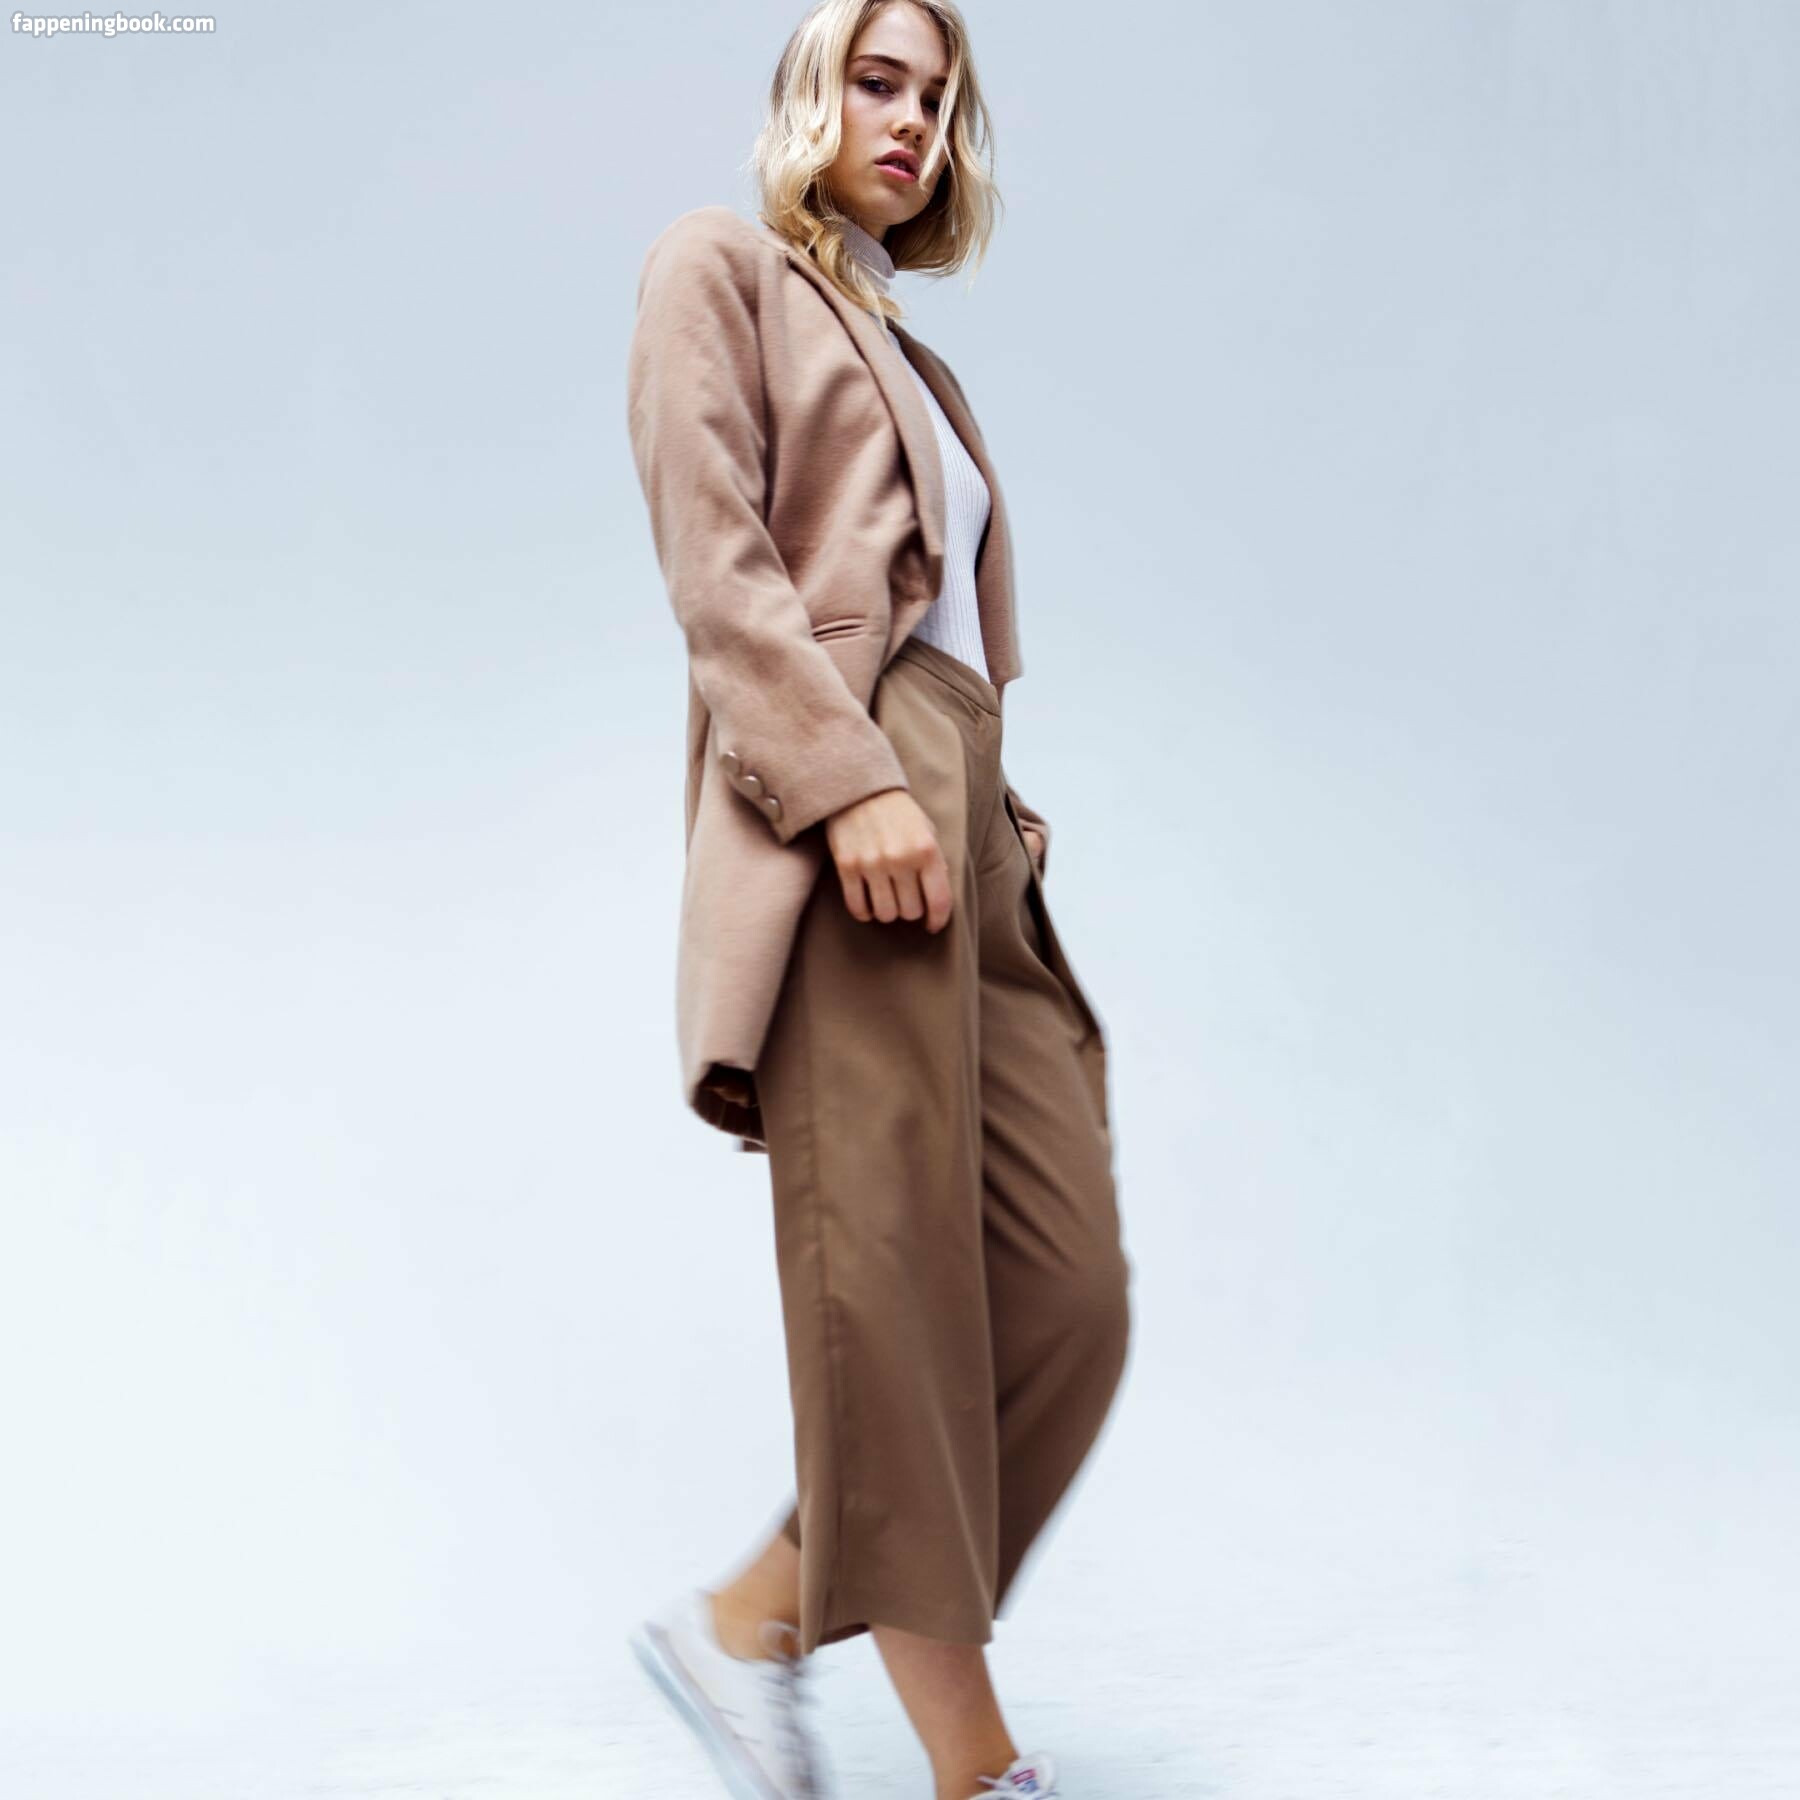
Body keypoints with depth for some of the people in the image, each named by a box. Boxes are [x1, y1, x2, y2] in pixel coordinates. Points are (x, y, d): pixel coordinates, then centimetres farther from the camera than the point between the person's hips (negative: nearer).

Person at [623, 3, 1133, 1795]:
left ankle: (754, 1616, 12)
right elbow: (713, 551, -7)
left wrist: (991, 818, 10)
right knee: (895, 1290, -8)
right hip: (837, 817, -8)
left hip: (962, 825, 8)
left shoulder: (908, 361, 31)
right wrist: (851, 778, -18)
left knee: (1065, 1294, 0)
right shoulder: (718, 265, 8)